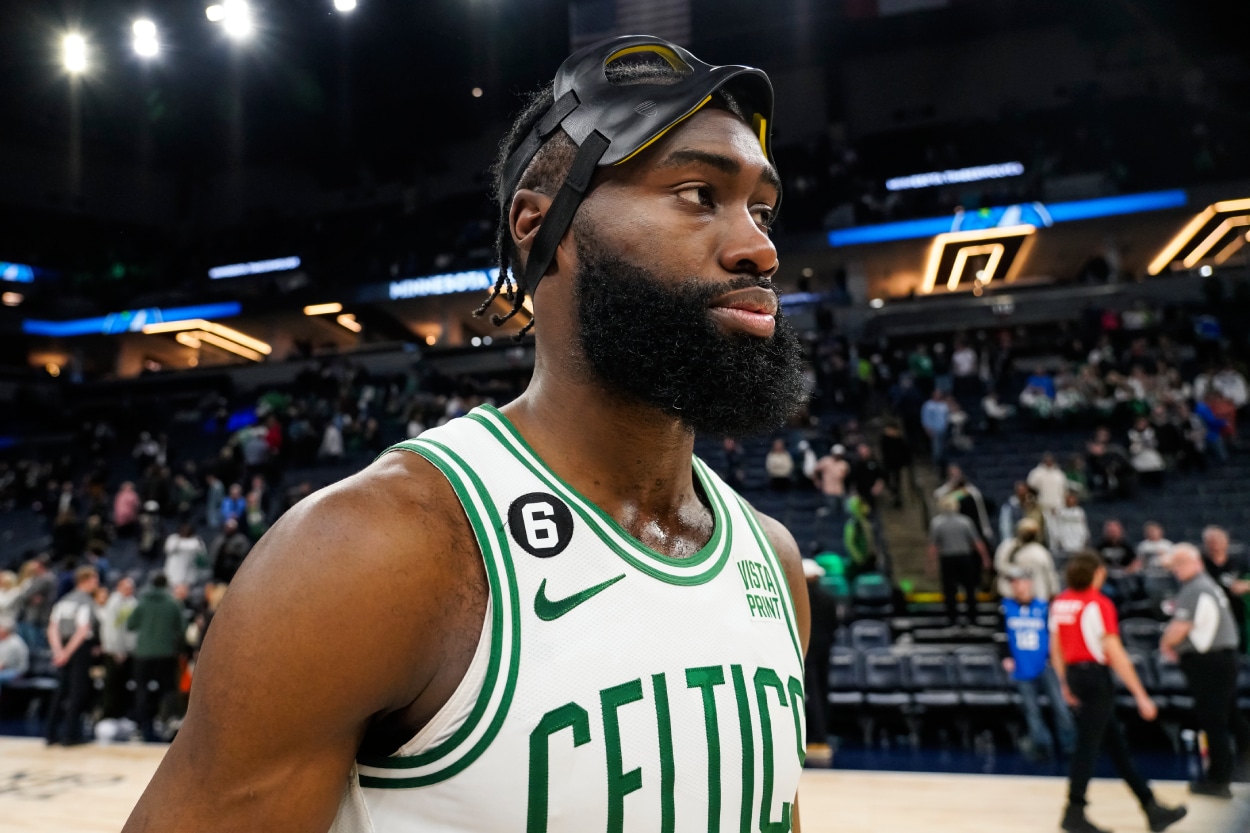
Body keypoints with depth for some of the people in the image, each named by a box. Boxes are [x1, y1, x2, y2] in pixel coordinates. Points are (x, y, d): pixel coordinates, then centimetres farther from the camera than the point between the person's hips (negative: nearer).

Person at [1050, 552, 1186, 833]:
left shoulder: (1059, 603, 7)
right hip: (1096, 675, -8)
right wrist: (1141, 696, -13)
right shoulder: (1098, 604, -15)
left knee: (1116, 743, 15)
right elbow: (1115, 654, -17)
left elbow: (1055, 648, 12)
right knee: (1088, 746, 1)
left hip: (1074, 673, 8)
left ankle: (1151, 807, 25)